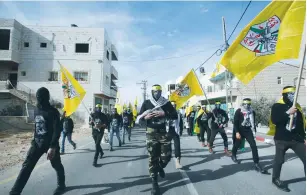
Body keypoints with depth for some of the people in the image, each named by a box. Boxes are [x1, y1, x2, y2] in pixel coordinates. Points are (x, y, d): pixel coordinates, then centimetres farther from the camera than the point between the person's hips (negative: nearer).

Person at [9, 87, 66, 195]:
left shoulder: (53, 112, -15)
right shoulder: (36, 110, 6)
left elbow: (57, 130, -20)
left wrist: (52, 146, -26)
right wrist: (35, 139, 19)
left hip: (50, 144, -5)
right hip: (37, 143, 6)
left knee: (57, 166, 10)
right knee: (27, 166, -1)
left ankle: (61, 185, 31)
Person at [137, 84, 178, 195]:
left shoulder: (166, 103, 5)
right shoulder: (146, 103, 5)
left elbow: (175, 116, 0)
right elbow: (139, 118, 6)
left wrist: (164, 113, -15)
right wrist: (146, 117, -15)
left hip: (164, 132, 1)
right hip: (151, 133, -1)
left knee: (166, 156, 1)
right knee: (153, 158, 2)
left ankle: (160, 167, 36)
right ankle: (154, 183, 13)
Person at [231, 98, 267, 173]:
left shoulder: (252, 112, 4)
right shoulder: (239, 111, -11)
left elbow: (253, 122, 15)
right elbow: (235, 122, -13)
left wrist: (254, 130, 14)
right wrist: (237, 132, -19)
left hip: (248, 131, 3)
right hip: (240, 131, -3)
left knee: (254, 146, -9)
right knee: (237, 144, 11)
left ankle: (256, 164, -5)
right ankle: (233, 155, 42)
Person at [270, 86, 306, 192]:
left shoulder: (297, 106, 11)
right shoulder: (277, 106, -6)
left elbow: (302, 123, 16)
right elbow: (274, 120, -20)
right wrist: (288, 113, -26)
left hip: (297, 139, 5)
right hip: (282, 139, -5)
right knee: (279, 160, 7)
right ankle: (276, 179, 25)